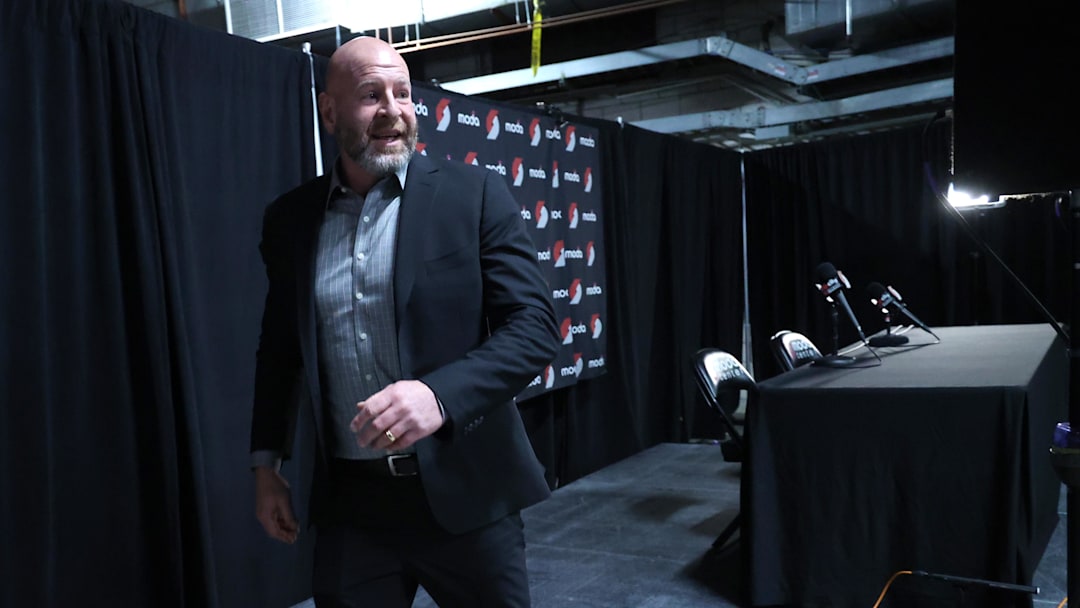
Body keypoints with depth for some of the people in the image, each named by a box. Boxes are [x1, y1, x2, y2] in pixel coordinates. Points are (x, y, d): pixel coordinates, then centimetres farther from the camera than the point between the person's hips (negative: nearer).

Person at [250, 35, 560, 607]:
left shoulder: (473, 194, -5)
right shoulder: (290, 217, 5)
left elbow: (535, 325, -10)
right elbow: (279, 348, 14)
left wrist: (440, 393, -25)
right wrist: (266, 463, 11)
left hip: (464, 493, -2)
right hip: (349, 504, 3)